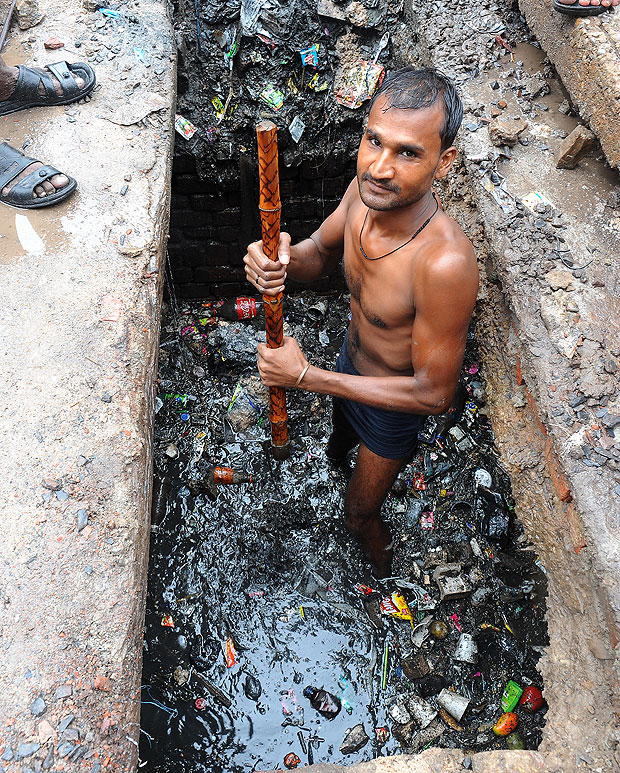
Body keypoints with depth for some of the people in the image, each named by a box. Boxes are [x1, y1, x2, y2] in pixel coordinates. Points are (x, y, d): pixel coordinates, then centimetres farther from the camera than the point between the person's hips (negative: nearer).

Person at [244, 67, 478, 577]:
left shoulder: (446, 263, -42)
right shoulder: (367, 189, -22)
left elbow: (434, 394, -32)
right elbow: (321, 254, -3)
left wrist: (305, 377, -30)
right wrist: (282, 259, -30)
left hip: (397, 401, -5)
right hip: (351, 361, 6)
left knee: (359, 516, 19)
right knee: (341, 438, 37)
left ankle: (383, 572, 55)